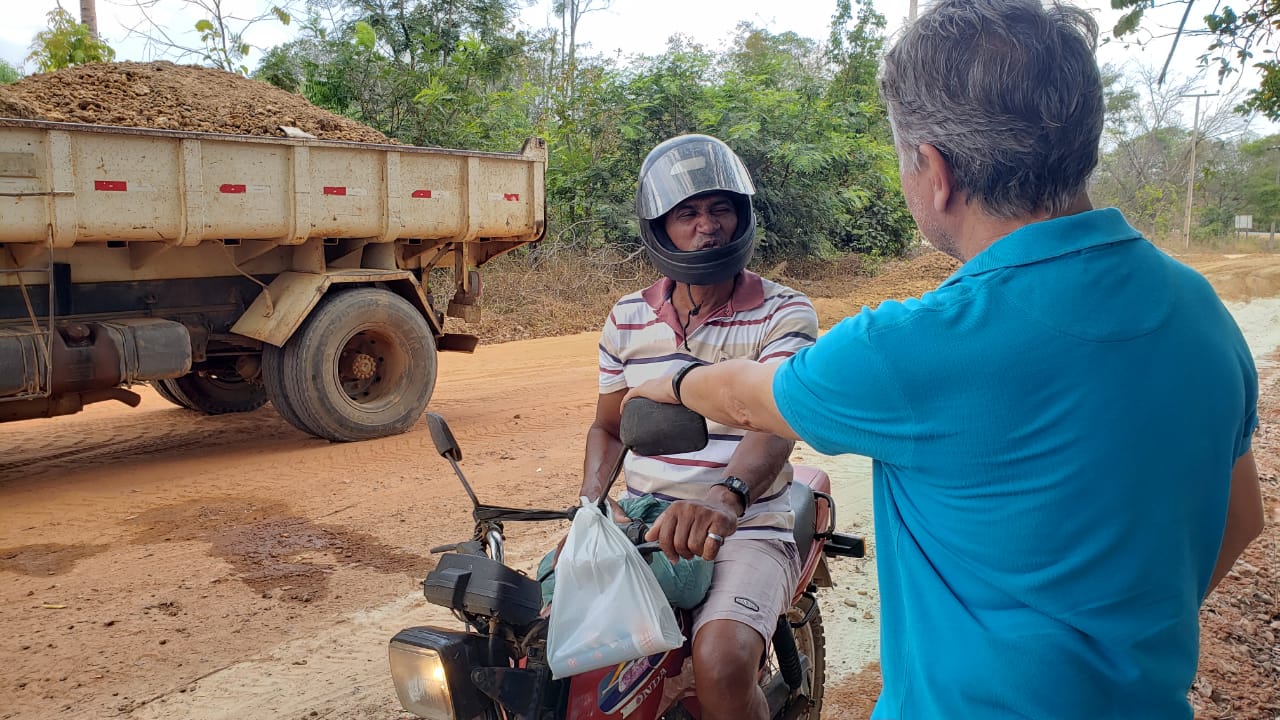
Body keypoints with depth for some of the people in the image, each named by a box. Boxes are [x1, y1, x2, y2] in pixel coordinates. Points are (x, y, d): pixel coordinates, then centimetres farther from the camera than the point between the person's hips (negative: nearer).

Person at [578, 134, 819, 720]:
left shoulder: (784, 313, -4)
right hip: (642, 519, 5)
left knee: (720, 665, -30)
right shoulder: (628, 319, 10)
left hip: (744, 528, -4)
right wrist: (588, 509, -1)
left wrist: (728, 494, -43)